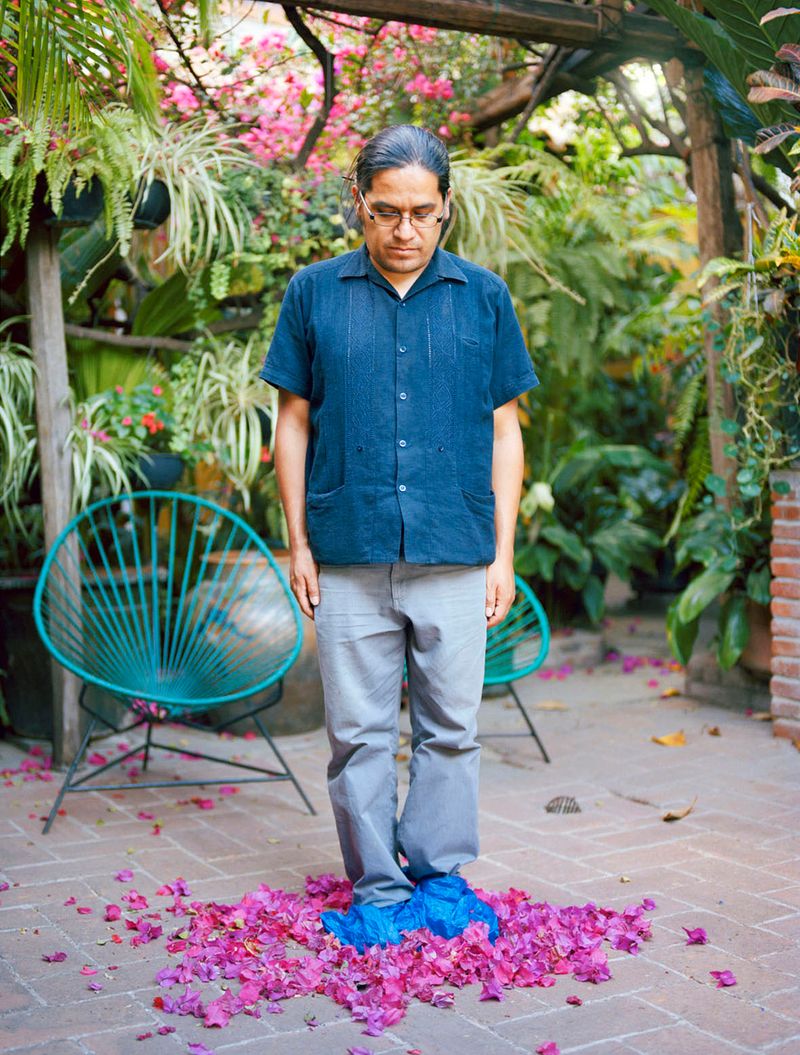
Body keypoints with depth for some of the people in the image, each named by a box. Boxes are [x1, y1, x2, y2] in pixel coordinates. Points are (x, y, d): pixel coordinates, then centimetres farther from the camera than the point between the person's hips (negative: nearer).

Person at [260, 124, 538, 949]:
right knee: (359, 733, 6)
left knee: (450, 728, 8)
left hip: (456, 557, 1)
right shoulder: (315, 293, 6)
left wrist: (503, 553, 4)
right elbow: (293, 423, 8)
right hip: (349, 558, 0)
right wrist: (298, 543, 3)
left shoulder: (485, 297, 8)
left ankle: (440, 874, 24)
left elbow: (503, 431, 9)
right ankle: (376, 889, 19)